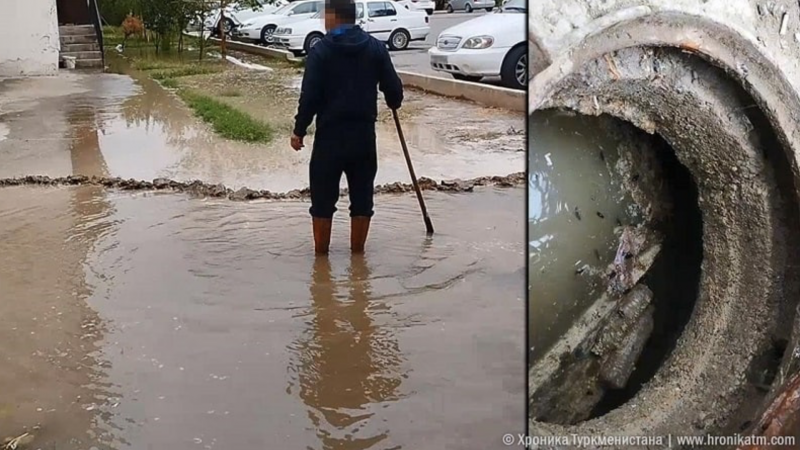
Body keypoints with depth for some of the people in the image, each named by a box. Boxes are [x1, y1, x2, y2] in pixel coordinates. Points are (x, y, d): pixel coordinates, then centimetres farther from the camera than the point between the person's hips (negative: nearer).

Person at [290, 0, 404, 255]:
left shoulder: (321, 50, -6)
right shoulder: (376, 48, 3)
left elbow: (309, 96, -11)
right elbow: (393, 88, 3)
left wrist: (299, 130, -1)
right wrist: (394, 103, 25)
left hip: (330, 133, -3)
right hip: (364, 133, 3)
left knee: (323, 197, 7)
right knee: (362, 197, 11)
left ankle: (321, 253, 12)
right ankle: (357, 252, 17)